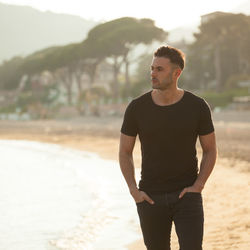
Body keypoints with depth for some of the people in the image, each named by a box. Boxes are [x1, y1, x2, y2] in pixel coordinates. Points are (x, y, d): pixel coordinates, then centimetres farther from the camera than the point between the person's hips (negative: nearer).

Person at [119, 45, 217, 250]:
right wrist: (134, 191, -4)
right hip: (151, 198, 1)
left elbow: (210, 150, 4)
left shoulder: (197, 107, -5)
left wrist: (198, 186, -7)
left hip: (186, 195, -1)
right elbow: (125, 152, 6)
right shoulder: (137, 108, -4)